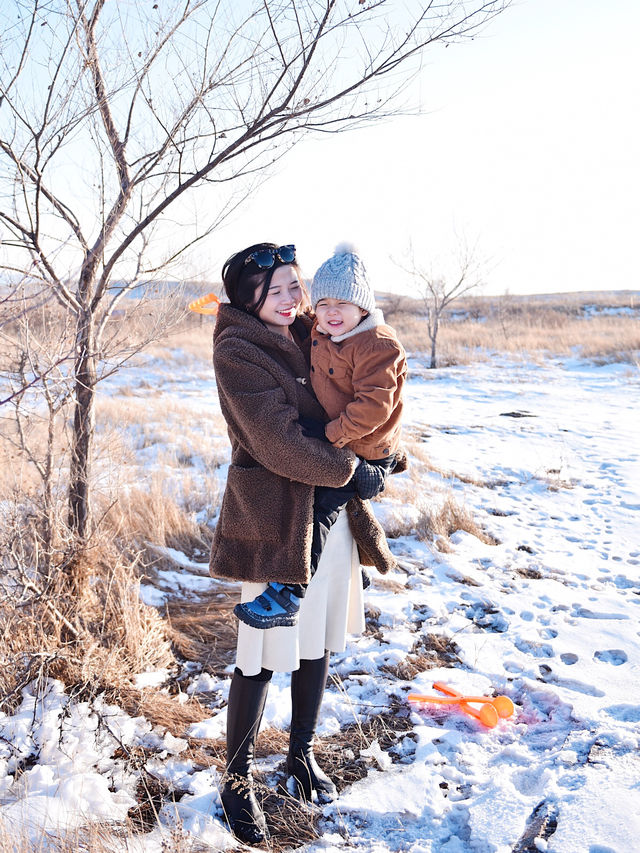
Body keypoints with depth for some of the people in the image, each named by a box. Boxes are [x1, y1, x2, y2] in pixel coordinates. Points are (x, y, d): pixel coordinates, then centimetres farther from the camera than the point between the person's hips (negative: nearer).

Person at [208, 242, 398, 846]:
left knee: (318, 639, 17)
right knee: (263, 652, 1)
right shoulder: (237, 350, -12)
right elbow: (278, 442, -19)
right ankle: (237, 777, 23)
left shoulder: (306, 337, 10)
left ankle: (301, 754, 37)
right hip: (274, 517, -7)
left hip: (331, 508, 7)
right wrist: (345, 465, -10)